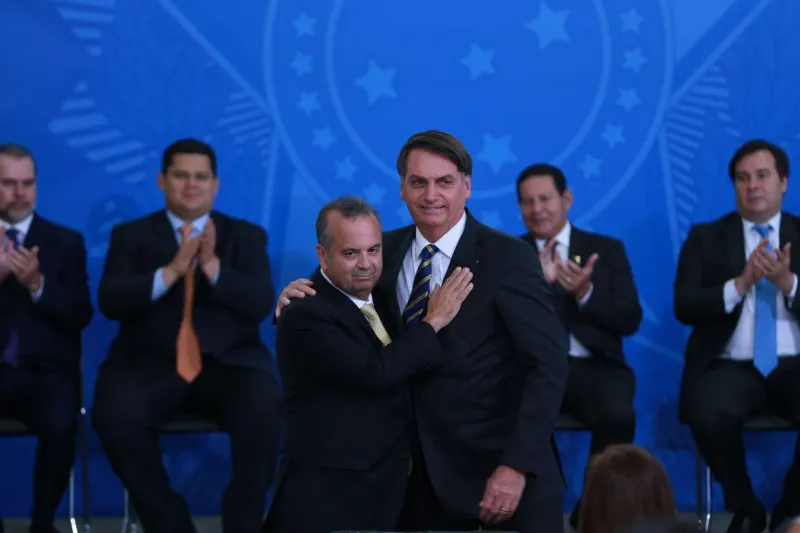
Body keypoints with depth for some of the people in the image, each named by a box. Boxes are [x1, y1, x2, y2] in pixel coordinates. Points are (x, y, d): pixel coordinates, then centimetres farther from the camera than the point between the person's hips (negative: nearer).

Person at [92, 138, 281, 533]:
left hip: (228, 363, 0)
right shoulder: (131, 235, 12)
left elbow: (261, 304, -2)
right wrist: (171, 270, -16)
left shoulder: (247, 235, 13)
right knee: (114, 415, -31)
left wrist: (212, 266, -17)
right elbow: (110, 302, -4)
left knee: (265, 410, -32)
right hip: (151, 364, 0)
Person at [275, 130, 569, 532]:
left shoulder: (509, 258, -10)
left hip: (499, 466, -4)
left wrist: (516, 466, -21)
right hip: (422, 472, 4)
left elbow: (548, 365, -14)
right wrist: (298, 301, -6)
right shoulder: (387, 250, 4)